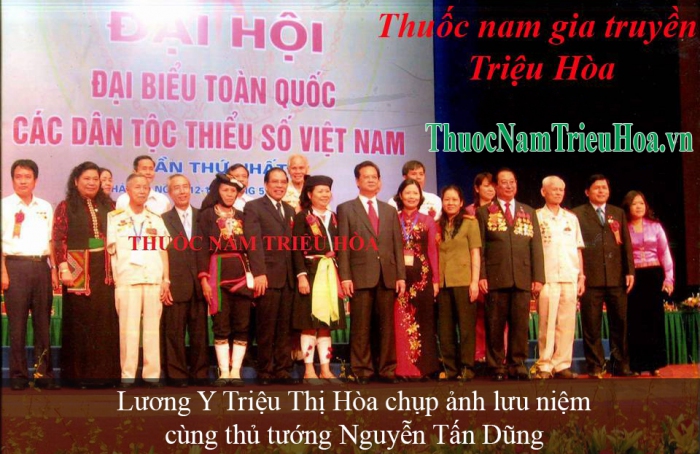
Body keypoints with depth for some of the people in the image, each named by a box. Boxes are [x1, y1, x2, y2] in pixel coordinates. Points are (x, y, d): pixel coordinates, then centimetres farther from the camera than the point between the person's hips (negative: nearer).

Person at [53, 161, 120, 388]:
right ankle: (79, 374, 5)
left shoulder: (107, 205, 13)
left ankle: (105, 372, 8)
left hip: (105, 271, 3)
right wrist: (64, 269, -13)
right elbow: (59, 240, -4)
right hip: (78, 271, -3)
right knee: (80, 322, 0)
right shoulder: (66, 207, 3)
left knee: (106, 322, 2)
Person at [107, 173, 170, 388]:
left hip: (154, 281, 3)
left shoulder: (156, 220, 15)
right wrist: (111, 278, -4)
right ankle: (127, 376, 0)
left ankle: (152, 374, 6)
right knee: (128, 329, -4)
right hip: (127, 281, -3)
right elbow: (110, 251, 4)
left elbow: (163, 252, 14)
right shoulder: (115, 218, 5)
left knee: (152, 329, 2)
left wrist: (166, 280, 5)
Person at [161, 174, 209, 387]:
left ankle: (200, 373, 14)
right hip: (175, 285, -2)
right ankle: (176, 374, 7)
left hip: (199, 285, 2)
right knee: (174, 333, 1)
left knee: (200, 333, 6)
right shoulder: (163, 219, 4)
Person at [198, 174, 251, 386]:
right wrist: (204, 278, -9)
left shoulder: (241, 216, 16)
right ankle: (224, 371, 3)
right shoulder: (207, 215, 5)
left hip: (241, 273, 3)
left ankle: (236, 371, 3)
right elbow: (203, 248, -1)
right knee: (221, 324, -2)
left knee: (242, 325, -1)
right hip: (218, 273, -3)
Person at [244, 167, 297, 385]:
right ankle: (265, 371, 6)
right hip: (267, 276, -5)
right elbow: (254, 242, -10)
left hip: (288, 277, 5)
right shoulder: (254, 207, 0)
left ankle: (282, 370, 9)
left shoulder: (290, 210, 19)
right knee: (266, 329, 0)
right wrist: (258, 273, -19)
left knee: (285, 328, 6)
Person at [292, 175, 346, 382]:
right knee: (309, 323, -3)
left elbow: (338, 247, 15)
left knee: (326, 323, 5)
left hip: (330, 274, 5)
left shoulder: (333, 217, 15)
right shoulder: (302, 217, -1)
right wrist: (301, 275, -17)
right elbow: (297, 249, -8)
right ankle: (309, 370, 1)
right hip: (311, 273, -5)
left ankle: (325, 369, 8)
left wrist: (340, 276, 8)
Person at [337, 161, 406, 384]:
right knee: (361, 326, -2)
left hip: (387, 276, 3)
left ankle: (387, 369, 9)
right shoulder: (346, 209, 7)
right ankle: (362, 370, 4)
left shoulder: (390, 211, 17)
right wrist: (345, 276, -9)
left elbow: (398, 245, 13)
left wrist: (401, 275, 4)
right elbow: (343, 246, 0)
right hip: (360, 276, -3)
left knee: (387, 325, 4)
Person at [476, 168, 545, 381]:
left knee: (520, 324, 1)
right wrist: (480, 276, -7)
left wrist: (538, 277, 3)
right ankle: (496, 367, 6)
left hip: (523, 278, 2)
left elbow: (536, 246, 12)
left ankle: (517, 365, 8)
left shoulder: (528, 213, 17)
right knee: (495, 325, 0)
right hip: (495, 278, -2)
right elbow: (479, 247, 3)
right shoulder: (484, 212, 9)